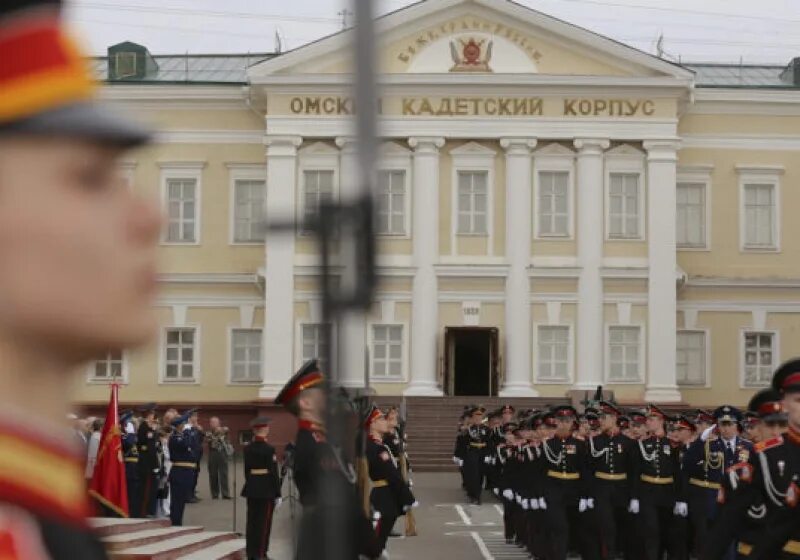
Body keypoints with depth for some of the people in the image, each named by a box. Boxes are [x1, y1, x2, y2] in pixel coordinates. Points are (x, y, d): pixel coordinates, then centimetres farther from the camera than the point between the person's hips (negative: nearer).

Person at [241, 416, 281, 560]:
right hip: (266, 490, -6)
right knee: (264, 522, 1)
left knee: (251, 521, 10)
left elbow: (247, 469, 9)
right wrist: (278, 494, -8)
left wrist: (251, 484, 18)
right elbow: (274, 473, -13)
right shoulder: (269, 449, -14)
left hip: (251, 488, 6)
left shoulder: (247, 448, 4)